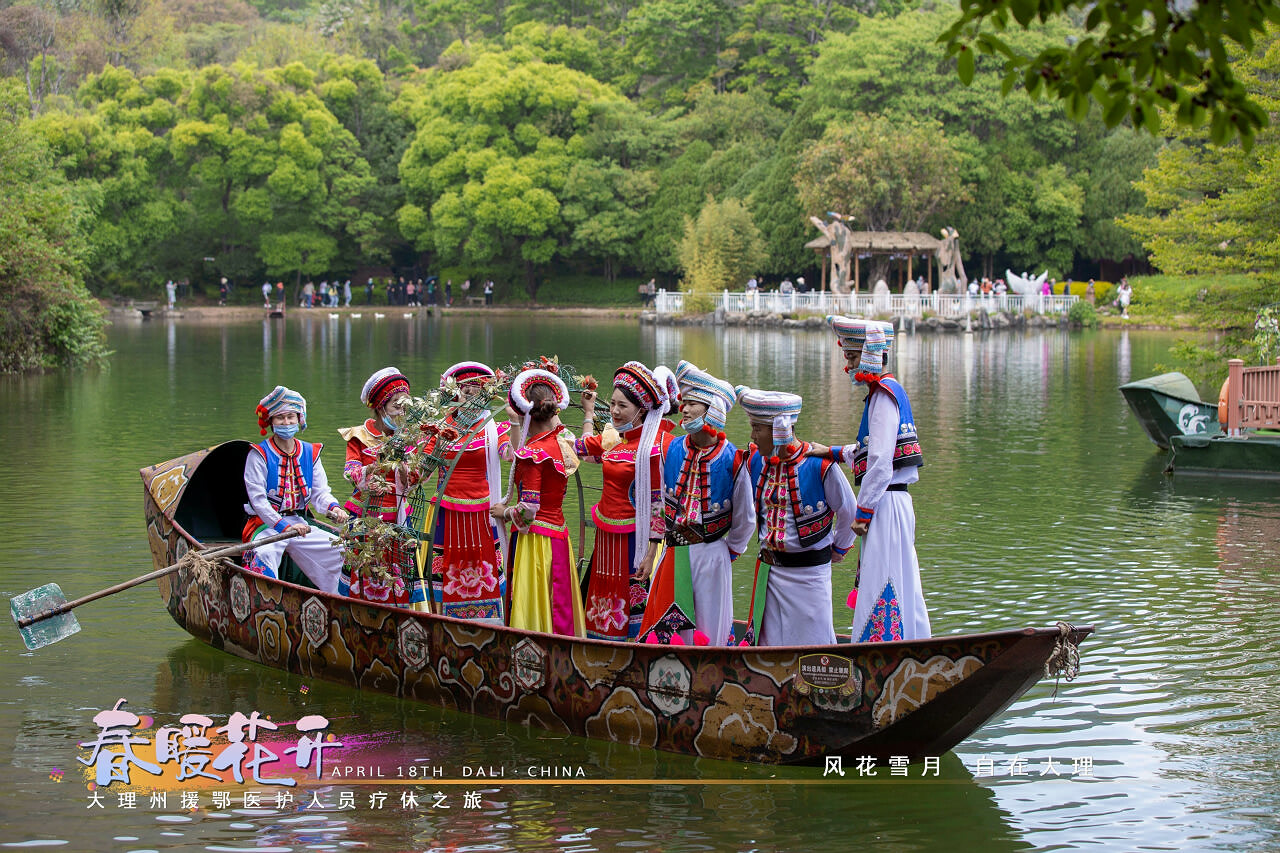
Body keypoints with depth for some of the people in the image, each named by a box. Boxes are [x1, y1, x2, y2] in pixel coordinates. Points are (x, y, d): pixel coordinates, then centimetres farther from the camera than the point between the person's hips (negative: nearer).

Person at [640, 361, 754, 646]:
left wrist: (730, 551, 7)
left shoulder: (732, 459, -9)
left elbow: (744, 519, 2)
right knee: (671, 633, 5)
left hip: (712, 557, -3)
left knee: (710, 633, 3)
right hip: (674, 555, 3)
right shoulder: (671, 451, 1)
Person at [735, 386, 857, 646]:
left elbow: (848, 511, -1)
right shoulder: (755, 459, -1)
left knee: (812, 640, 0)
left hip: (809, 569, -5)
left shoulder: (820, 466, -16)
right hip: (768, 567, 5)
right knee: (767, 641, 8)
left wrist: (840, 548, 10)